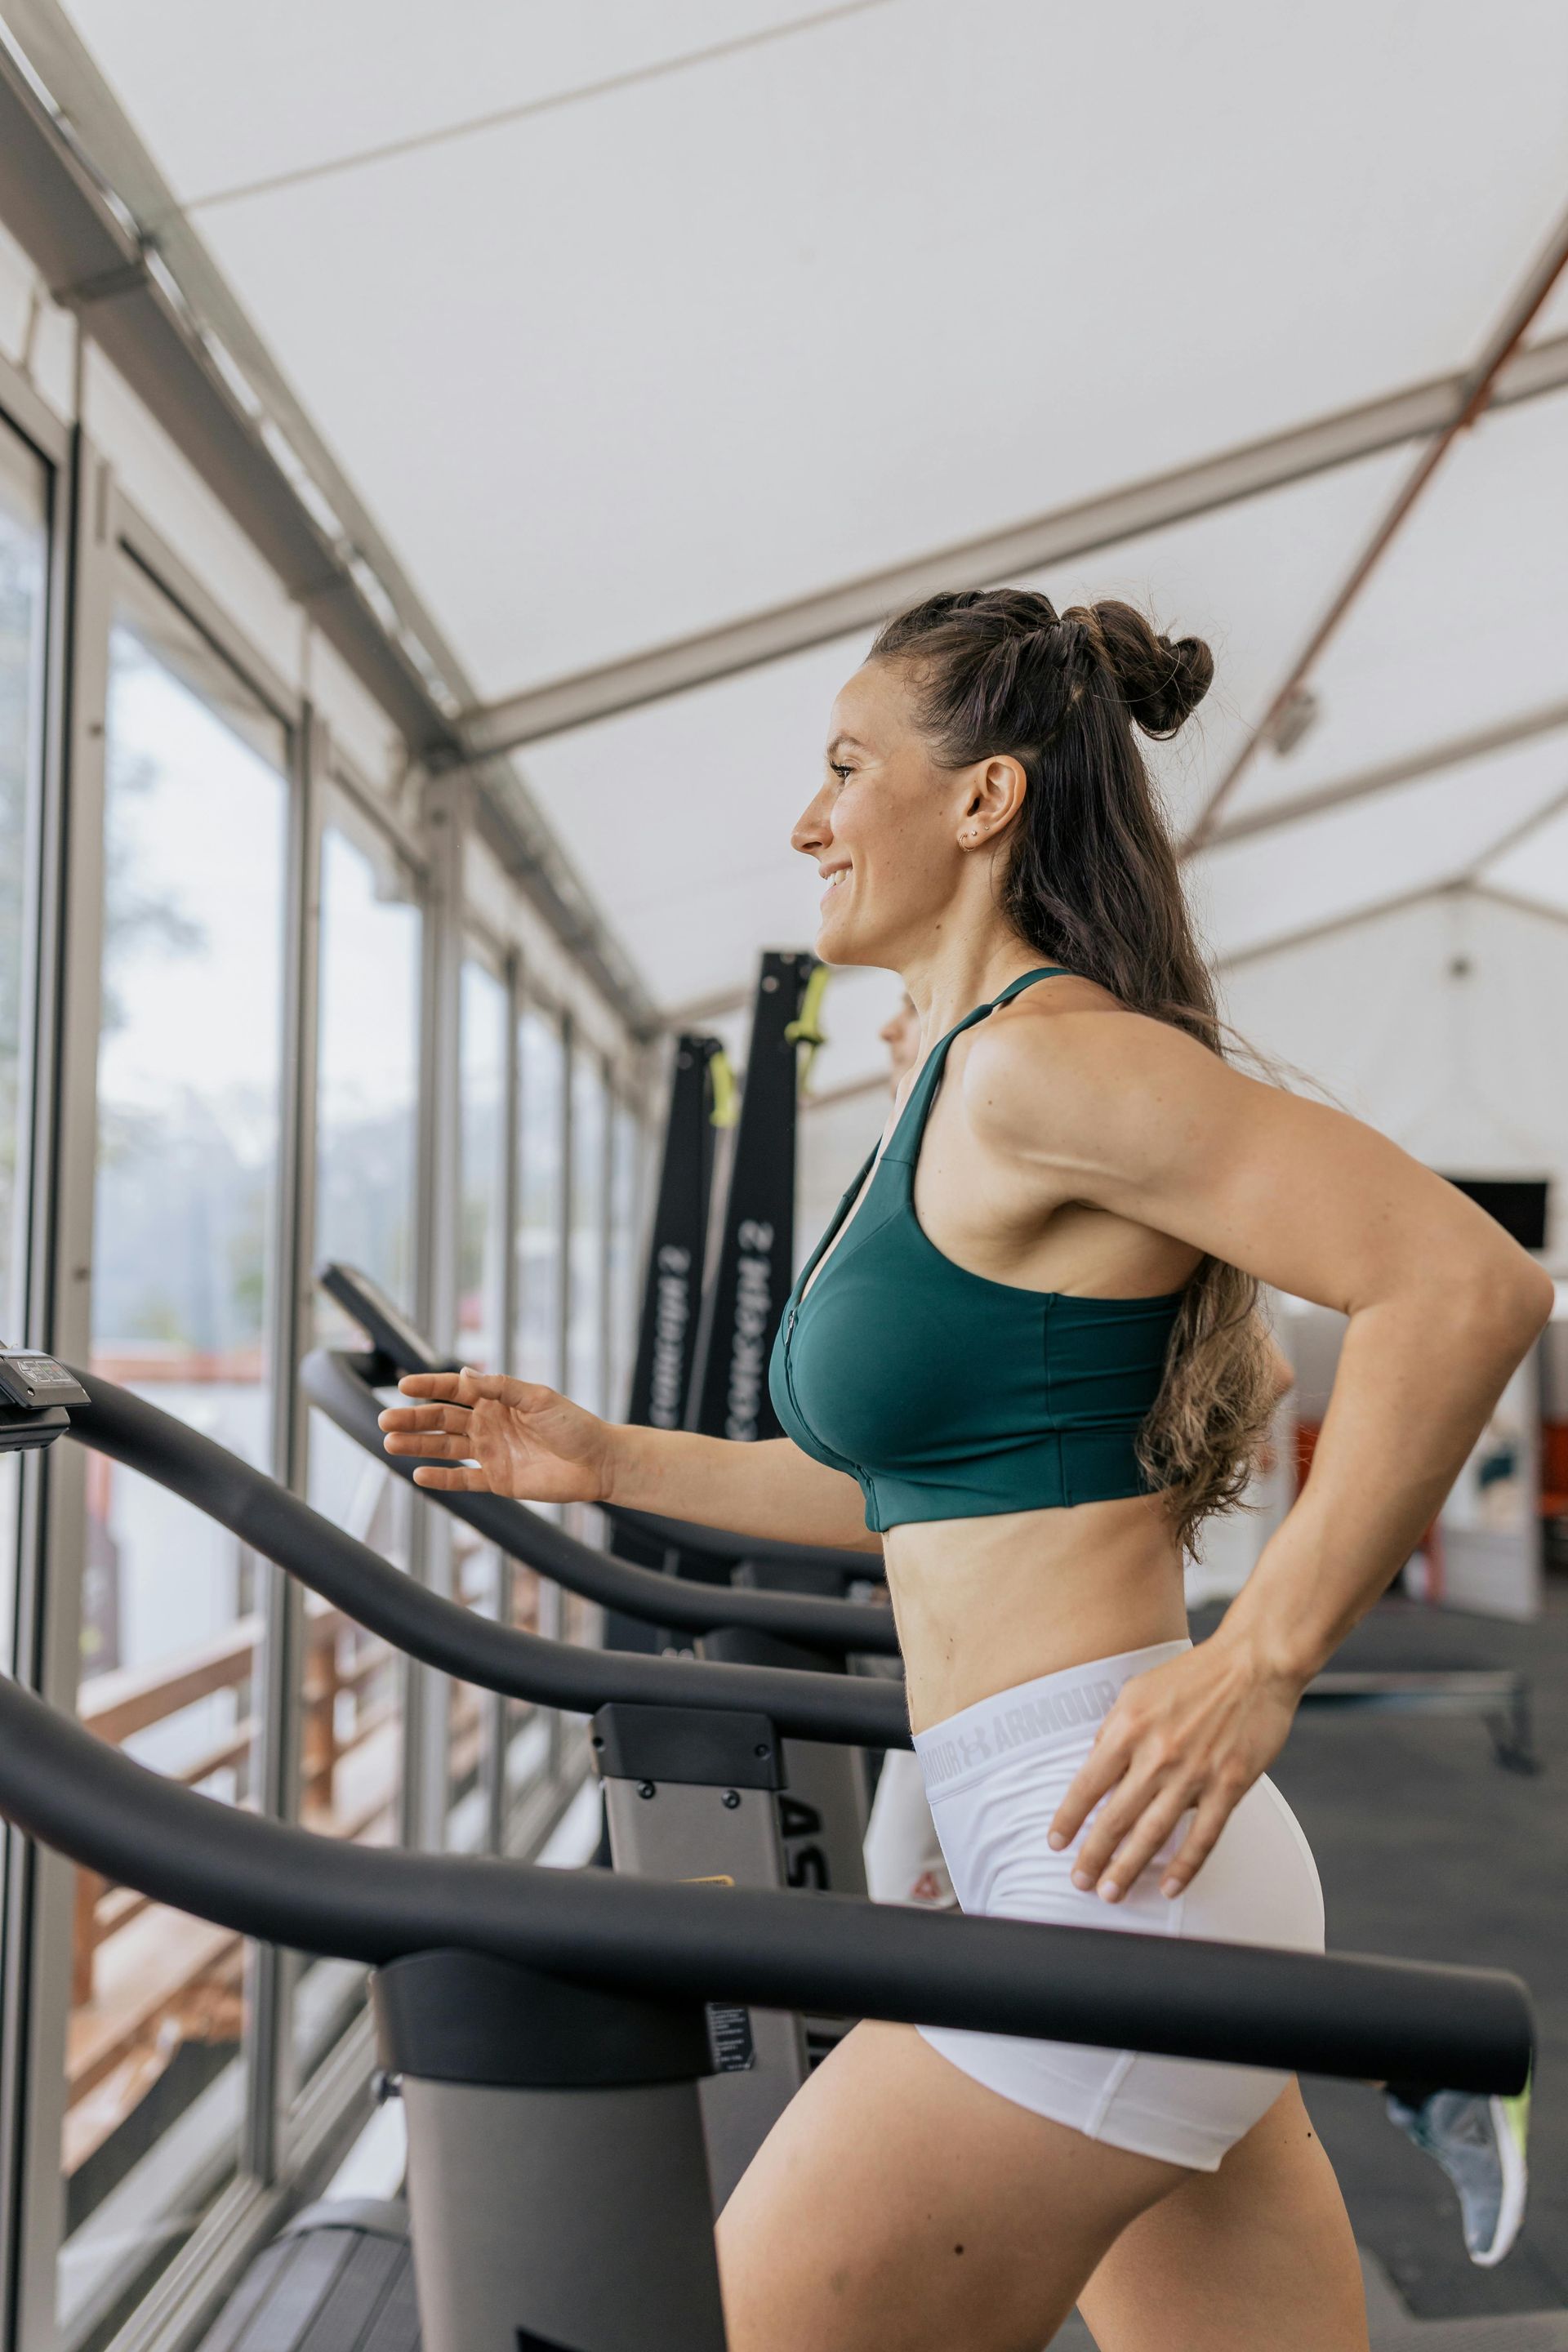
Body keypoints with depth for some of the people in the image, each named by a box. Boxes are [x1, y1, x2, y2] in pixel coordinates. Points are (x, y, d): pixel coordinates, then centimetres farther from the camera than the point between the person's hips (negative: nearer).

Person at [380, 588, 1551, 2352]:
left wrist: (1262, 1662, -21)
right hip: (1099, 1872, 10)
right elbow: (925, 1481, 22)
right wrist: (608, 1462, 19)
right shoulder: (962, 1098, 16)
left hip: (1107, 1869, -10)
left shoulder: (1047, 1057, -14)